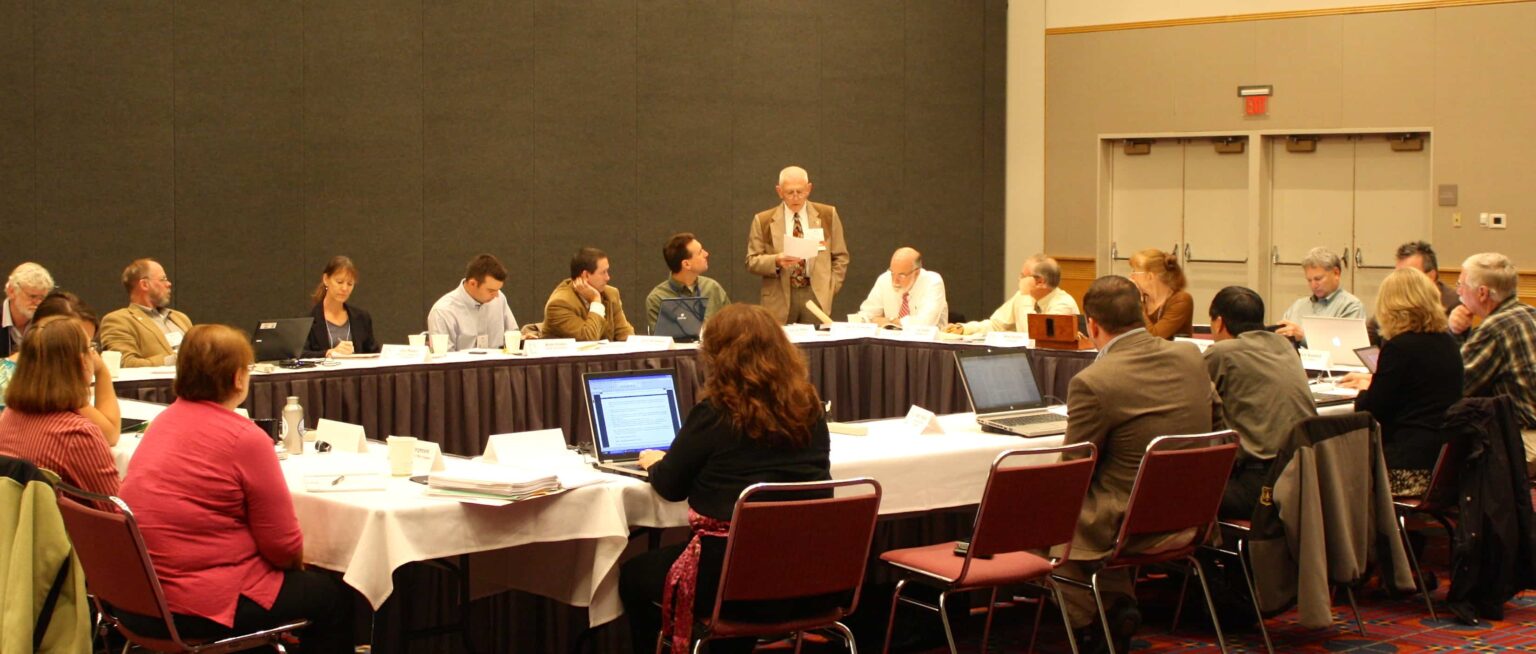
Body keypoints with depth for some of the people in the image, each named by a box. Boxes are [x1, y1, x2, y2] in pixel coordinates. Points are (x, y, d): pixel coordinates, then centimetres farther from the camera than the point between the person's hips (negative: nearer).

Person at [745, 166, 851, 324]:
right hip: (780, 299, -1)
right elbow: (752, 261, 3)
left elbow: (840, 256, 12)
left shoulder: (827, 215, 7)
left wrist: (831, 288, 2)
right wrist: (776, 261, -16)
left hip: (816, 296, 1)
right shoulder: (763, 221, 3)